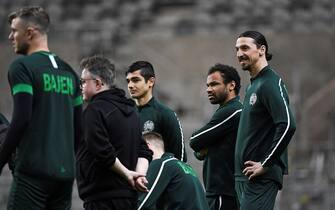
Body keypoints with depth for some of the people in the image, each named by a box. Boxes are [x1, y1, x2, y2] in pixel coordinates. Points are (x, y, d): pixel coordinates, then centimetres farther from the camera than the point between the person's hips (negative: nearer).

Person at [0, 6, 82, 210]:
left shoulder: (22, 66, -6)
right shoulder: (68, 71, 16)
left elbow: (21, 119, -14)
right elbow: (78, 126, 17)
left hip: (33, 172, -7)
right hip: (65, 173, 7)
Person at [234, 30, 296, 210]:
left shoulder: (271, 84, -11)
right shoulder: (253, 86, 19)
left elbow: (288, 126, -23)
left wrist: (266, 164, -19)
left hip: (262, 176, -10)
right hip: (244, 175, 10)